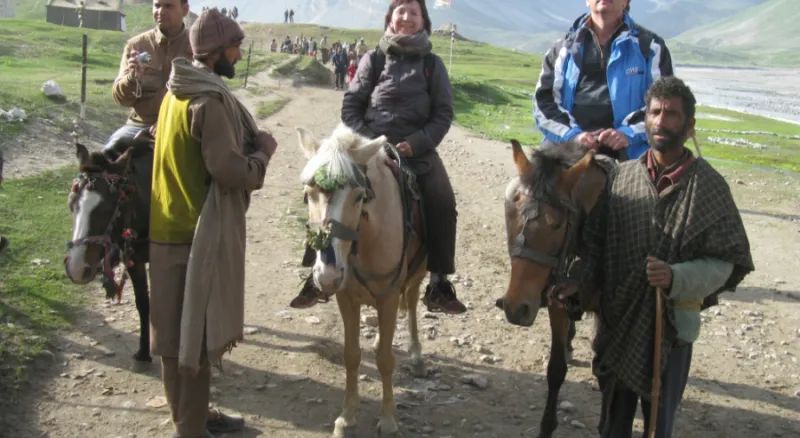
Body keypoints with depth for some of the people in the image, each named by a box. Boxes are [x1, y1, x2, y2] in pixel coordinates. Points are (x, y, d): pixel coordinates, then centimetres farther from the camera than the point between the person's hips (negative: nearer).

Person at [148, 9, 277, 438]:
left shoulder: (179, 90, 10)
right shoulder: (209, 100, -20)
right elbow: (230, 170, -26)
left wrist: (249, 143, 10)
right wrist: (263, 149, -8)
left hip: (174, 224, 10)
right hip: (198, 231, -10)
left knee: (184, 327, 18)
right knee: (191, 329, 1)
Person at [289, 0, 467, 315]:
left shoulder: (432, 64, 4)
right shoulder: (373, 60, 2)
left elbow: (443, 113, 1)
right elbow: (350, 106, 3)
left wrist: (416, 143, -13)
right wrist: (367, 141, -13)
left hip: (417, 149, 1)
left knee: (442, 204, -16)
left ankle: (438, 284, -3)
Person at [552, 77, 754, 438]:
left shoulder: (708, 185, -10)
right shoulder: (621, 177, -1)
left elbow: (726, 261, -11)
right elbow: (595, 242, 4)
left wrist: (677, 278, -27)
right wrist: (577, 280, -12)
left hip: (672, 324, -3)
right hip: (616, 321, 3)